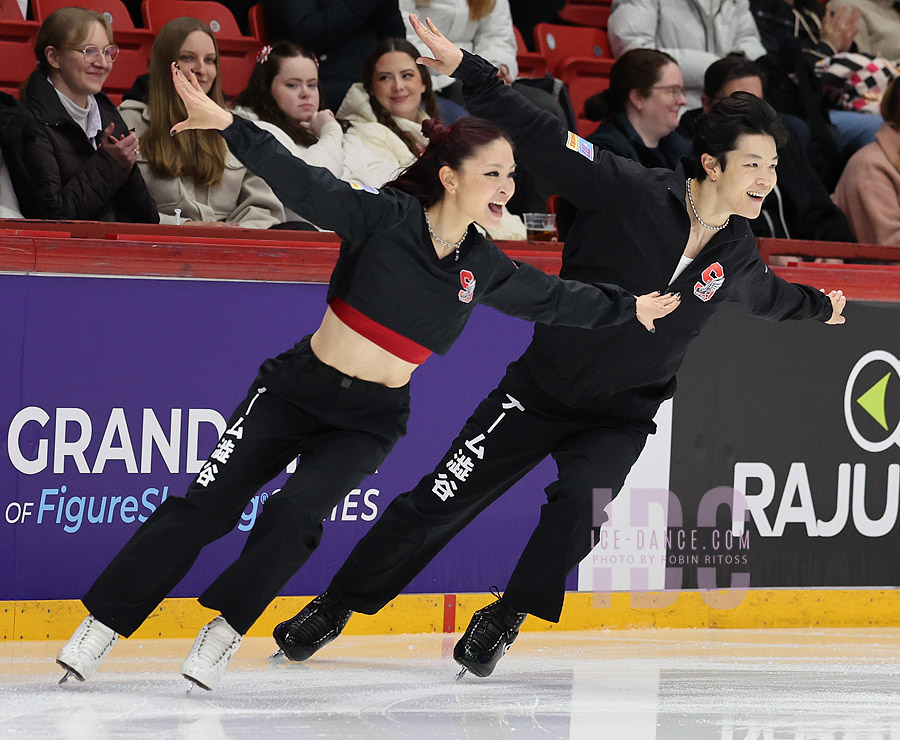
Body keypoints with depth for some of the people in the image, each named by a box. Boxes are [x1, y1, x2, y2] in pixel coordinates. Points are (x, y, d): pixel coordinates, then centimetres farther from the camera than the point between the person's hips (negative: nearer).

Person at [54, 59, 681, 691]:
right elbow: (305, 185, -25)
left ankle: (224, 632, -6)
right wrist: (229, 125, -37)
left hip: (368, 421, 3)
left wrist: (629, 308, 26)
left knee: (294, 516, -22)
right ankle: (103, 626, -3)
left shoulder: (483, 268, 0)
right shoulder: (387, 218, -14)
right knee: (205, 506, -10)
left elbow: (555, 298, 17)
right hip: (297, 389, -3)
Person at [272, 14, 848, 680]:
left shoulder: (737, 256, -3)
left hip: (621, 418, 3)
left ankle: (503, 622, -3)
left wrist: (819, 307, 39)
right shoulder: (631, 193, -19)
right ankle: (334, 609, 14)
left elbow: (770, 295, 22)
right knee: (440, 501, -3)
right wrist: (468, 70, -33)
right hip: (542, 390, -3)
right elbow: (540, 138, -23)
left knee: (580, 502, -26)